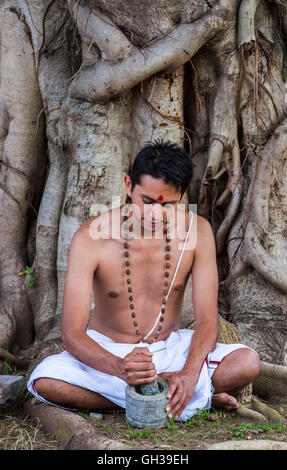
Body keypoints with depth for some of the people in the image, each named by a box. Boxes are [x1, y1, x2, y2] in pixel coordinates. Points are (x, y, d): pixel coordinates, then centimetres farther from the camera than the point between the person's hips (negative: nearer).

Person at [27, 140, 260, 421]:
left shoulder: (197, 231, -12)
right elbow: (72, 333, -23)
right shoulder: (90, 238, -19)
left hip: (171, 350, 0)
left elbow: (207, 318, -13)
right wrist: (119, 367, -43)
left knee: (247, 363, -23)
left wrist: (189, 373, -33)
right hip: (106, 353, 1)